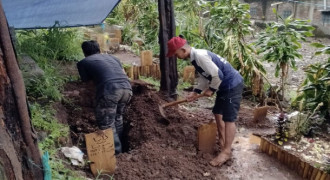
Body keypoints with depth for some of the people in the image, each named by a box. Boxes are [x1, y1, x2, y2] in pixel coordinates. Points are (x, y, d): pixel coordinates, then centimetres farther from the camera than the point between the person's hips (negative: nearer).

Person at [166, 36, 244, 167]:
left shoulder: (200, 56, -25)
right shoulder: (195, 57, 8)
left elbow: (218, 75, -25)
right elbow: (204, 77, 16)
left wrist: (211, 89, -11)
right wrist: (195, 92, 9)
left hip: (232, 85, -11)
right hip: (225, 86, 11)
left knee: (228, 118, -7)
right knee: (217, 112, 21)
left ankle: (226, 151, 2)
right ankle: (222, 140, 37)